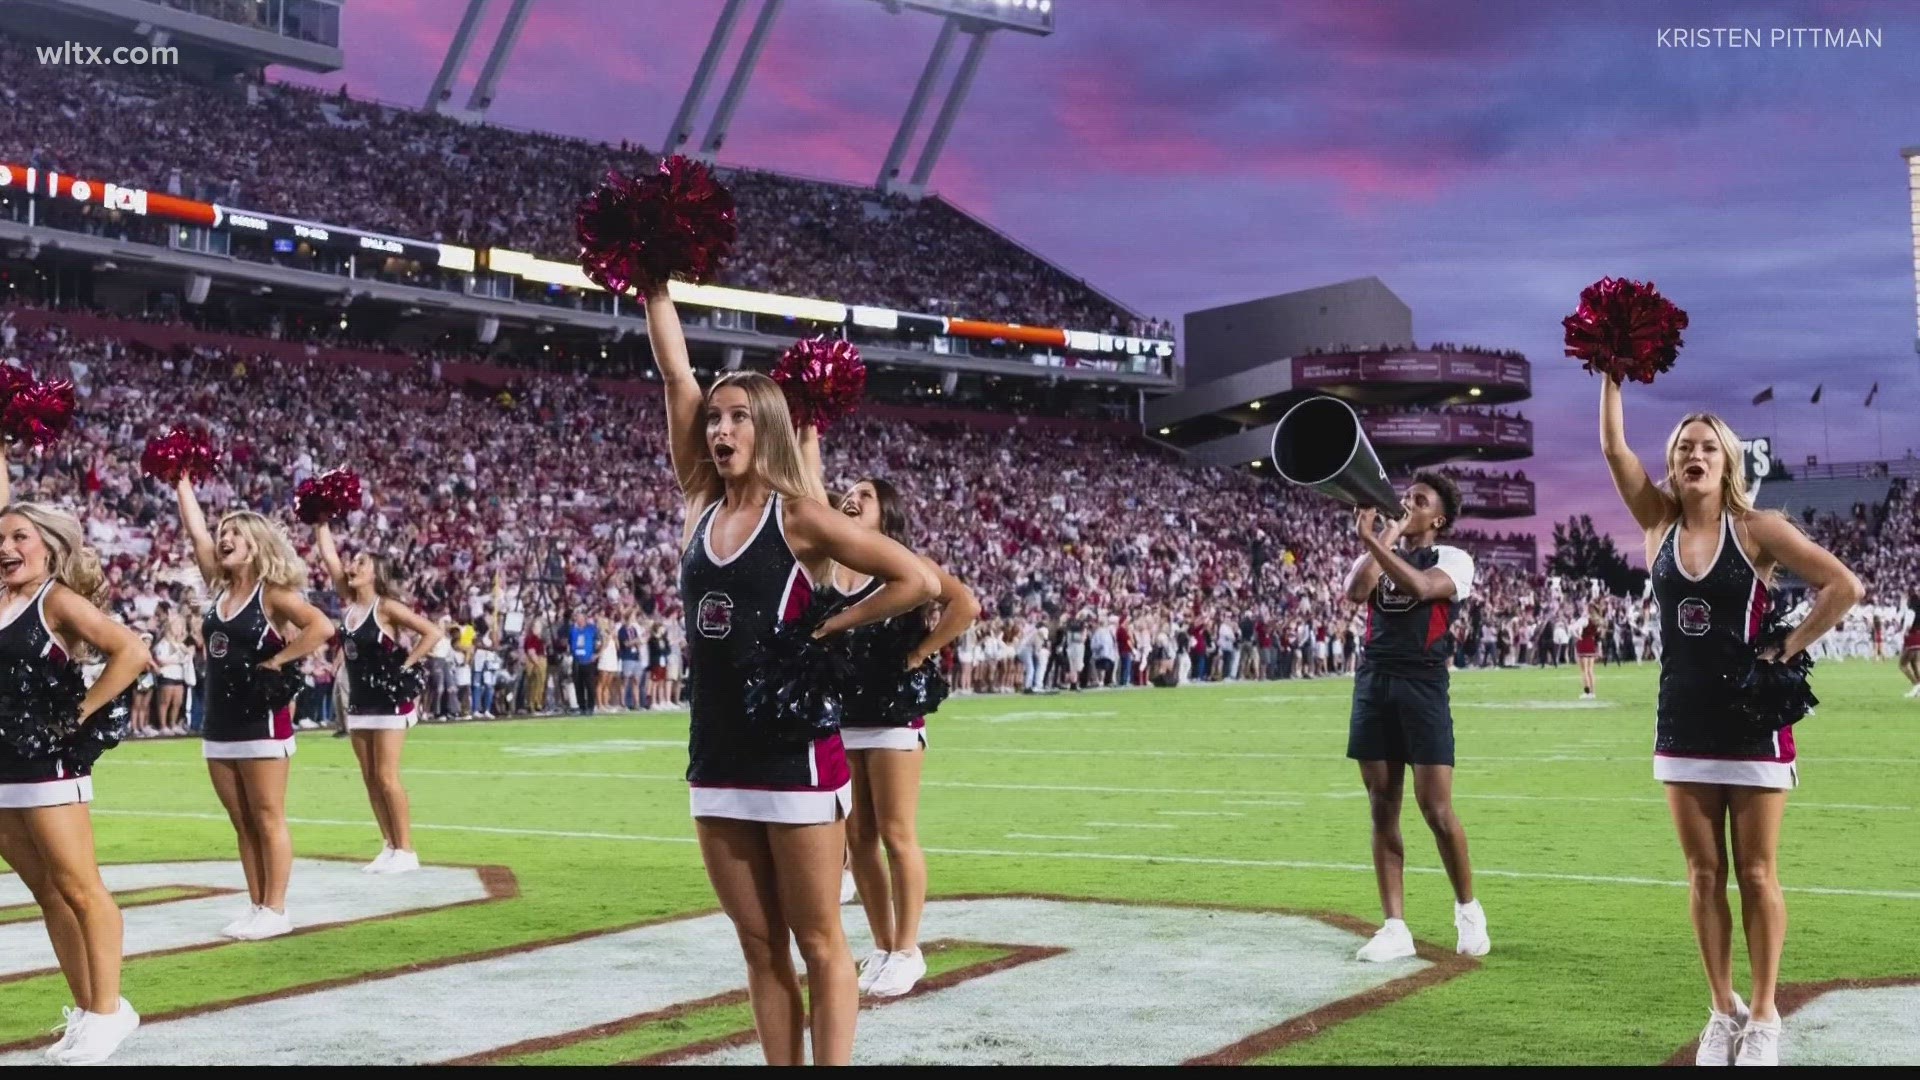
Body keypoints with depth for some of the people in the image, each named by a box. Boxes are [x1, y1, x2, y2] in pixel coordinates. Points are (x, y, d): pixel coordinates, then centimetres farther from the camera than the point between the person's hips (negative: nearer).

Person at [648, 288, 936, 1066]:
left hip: (796, 754, -6)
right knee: (760, 945, 11)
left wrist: (827, 628, -9)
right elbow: (675, 373, 6)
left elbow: (917, 580, -10)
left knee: (817, 943, 3)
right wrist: (653, 286, 5)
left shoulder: (799, 519, -7)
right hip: (717, 758, 6)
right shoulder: (702, 508, 7)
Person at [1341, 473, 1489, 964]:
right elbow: (1356, 592, -7)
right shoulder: (1379, 551, 14)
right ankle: (1395, 928, 8)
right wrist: (1384, 534, -8)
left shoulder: (1453, 559, 2)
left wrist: (1373, 541, -25)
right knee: (1382, 810, 3)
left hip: (1422, 686, -4)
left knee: (1436, 810, -7)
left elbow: (1421, 587, -20)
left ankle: (1468, 910, 16)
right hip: (1373, 683, 4)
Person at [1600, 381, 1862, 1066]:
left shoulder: (1757, 529, -6)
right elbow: (1613, 447, -3)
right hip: (1683, 724, 4)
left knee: (1756, 875, 3)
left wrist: (1786, 650, -13)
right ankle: (1724, 1012, 19)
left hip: (1752, 720, -4)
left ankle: (1764, 1017, 13)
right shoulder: (1660, 526, 4)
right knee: (1704, 876, 8)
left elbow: (1844, 585, -11)